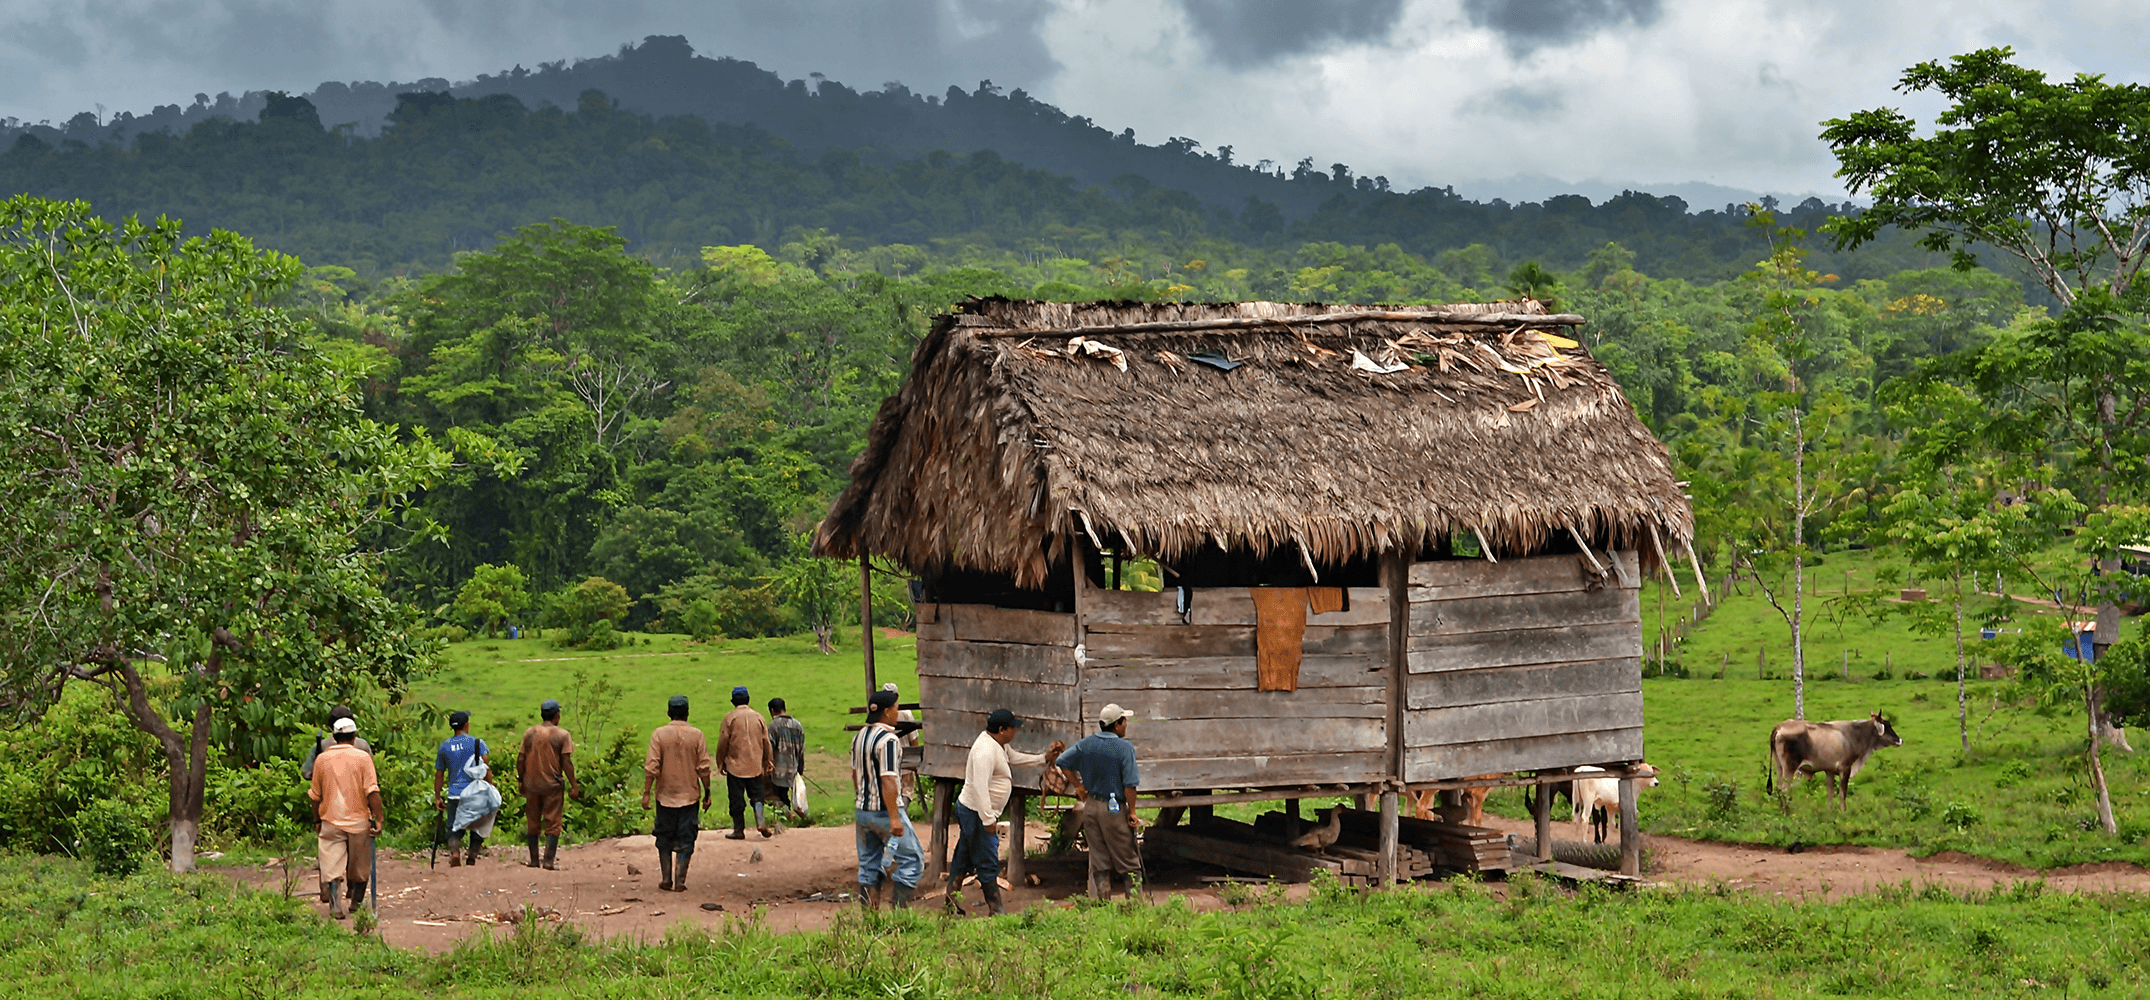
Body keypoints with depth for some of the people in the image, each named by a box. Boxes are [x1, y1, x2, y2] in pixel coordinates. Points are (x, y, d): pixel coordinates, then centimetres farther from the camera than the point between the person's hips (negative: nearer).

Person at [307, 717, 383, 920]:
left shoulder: (322, 759, 3)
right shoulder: (362, 757, -5)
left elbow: (315, 795, 10)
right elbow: (372, 791, -11)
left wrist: (317, 820, 21)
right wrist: (378, 819, -9)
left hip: (331, 820, 1)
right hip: (358, 819, -1)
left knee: (332, 867, -2)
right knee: (359, 868, 14)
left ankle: (336, 906, -16)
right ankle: (356, 903, 23)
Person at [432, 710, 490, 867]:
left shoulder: (444, 746, 8)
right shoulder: (477, 742, -1)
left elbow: (439, 774, 11)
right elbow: (486, 765, -12)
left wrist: (437, 797, 18)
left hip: (454, 795, 2)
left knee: (454, 828, 5)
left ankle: (454, 852, -21)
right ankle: (472, 857, 5)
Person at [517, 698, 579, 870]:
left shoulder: (529, 733, 4)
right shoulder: (562, 735, -6)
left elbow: (520, 759, 3)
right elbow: (566, 762, -10)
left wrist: (521, 779, 15)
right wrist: (573, 784, -5)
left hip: (531, 784, 3)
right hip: (553, 785, -3)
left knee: (532, 823, 13)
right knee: (552, 824, 1)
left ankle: (534, 860, 18)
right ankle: (549, 861, -4)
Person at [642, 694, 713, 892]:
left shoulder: (659, 734, -6)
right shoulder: (696, 735, -5)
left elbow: (651, 766, -9)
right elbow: (704, 768, -4)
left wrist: (646, 793, -5)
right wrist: (707, 794, 5)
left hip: (665, 795, 0)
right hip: (690, 795, 0)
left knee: (664, 839, 12)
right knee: (686, 840, 5)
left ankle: (666, 879, 11)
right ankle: (680, 881, 1)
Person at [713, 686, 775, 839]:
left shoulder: (730, 718, -6)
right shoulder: (758, 717, 4)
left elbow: (723, 742, -5)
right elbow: (766, 742, 8)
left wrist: (721, 762, 8)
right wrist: (766, 762, 20)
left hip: (735, 765, -3)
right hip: (755, 766, 3)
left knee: (737, 799, 4)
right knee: (756, 795, 11)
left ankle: (739, 830, 7)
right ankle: (760, 821, -10)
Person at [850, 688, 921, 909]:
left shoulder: (859, 737, 9)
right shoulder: (888, 740, -18)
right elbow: (888, 781, -22)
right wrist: (895, 818, -22)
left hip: (862, 809, 8)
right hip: (885, 810, -8)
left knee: (869, 864, 12)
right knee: (912, 858, 1)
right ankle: (898, 908, -4)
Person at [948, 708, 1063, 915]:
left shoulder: (999, 744, 8)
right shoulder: (985, 750, -25)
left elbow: (1014, 757, 29)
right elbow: (980, 787, -30)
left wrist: (1044, 758, 25)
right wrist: (988, 820, -29)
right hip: (977, 813, -11)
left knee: (964, 857, 18)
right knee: (988, 864, -4)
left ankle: (952, 898, 28)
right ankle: (995, 909, 1)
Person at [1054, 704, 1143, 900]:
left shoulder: (1086, 744, 2)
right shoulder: (1125, 748, -14)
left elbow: (1062, 762, 9)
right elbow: (1129, 785, -16)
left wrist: (1078, 785, 15)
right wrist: (1132, 812, -7)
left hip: (1091, 806, 5)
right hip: (1114, 809, -5)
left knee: (1098, 862, 11)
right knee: (1128, 860, 5)